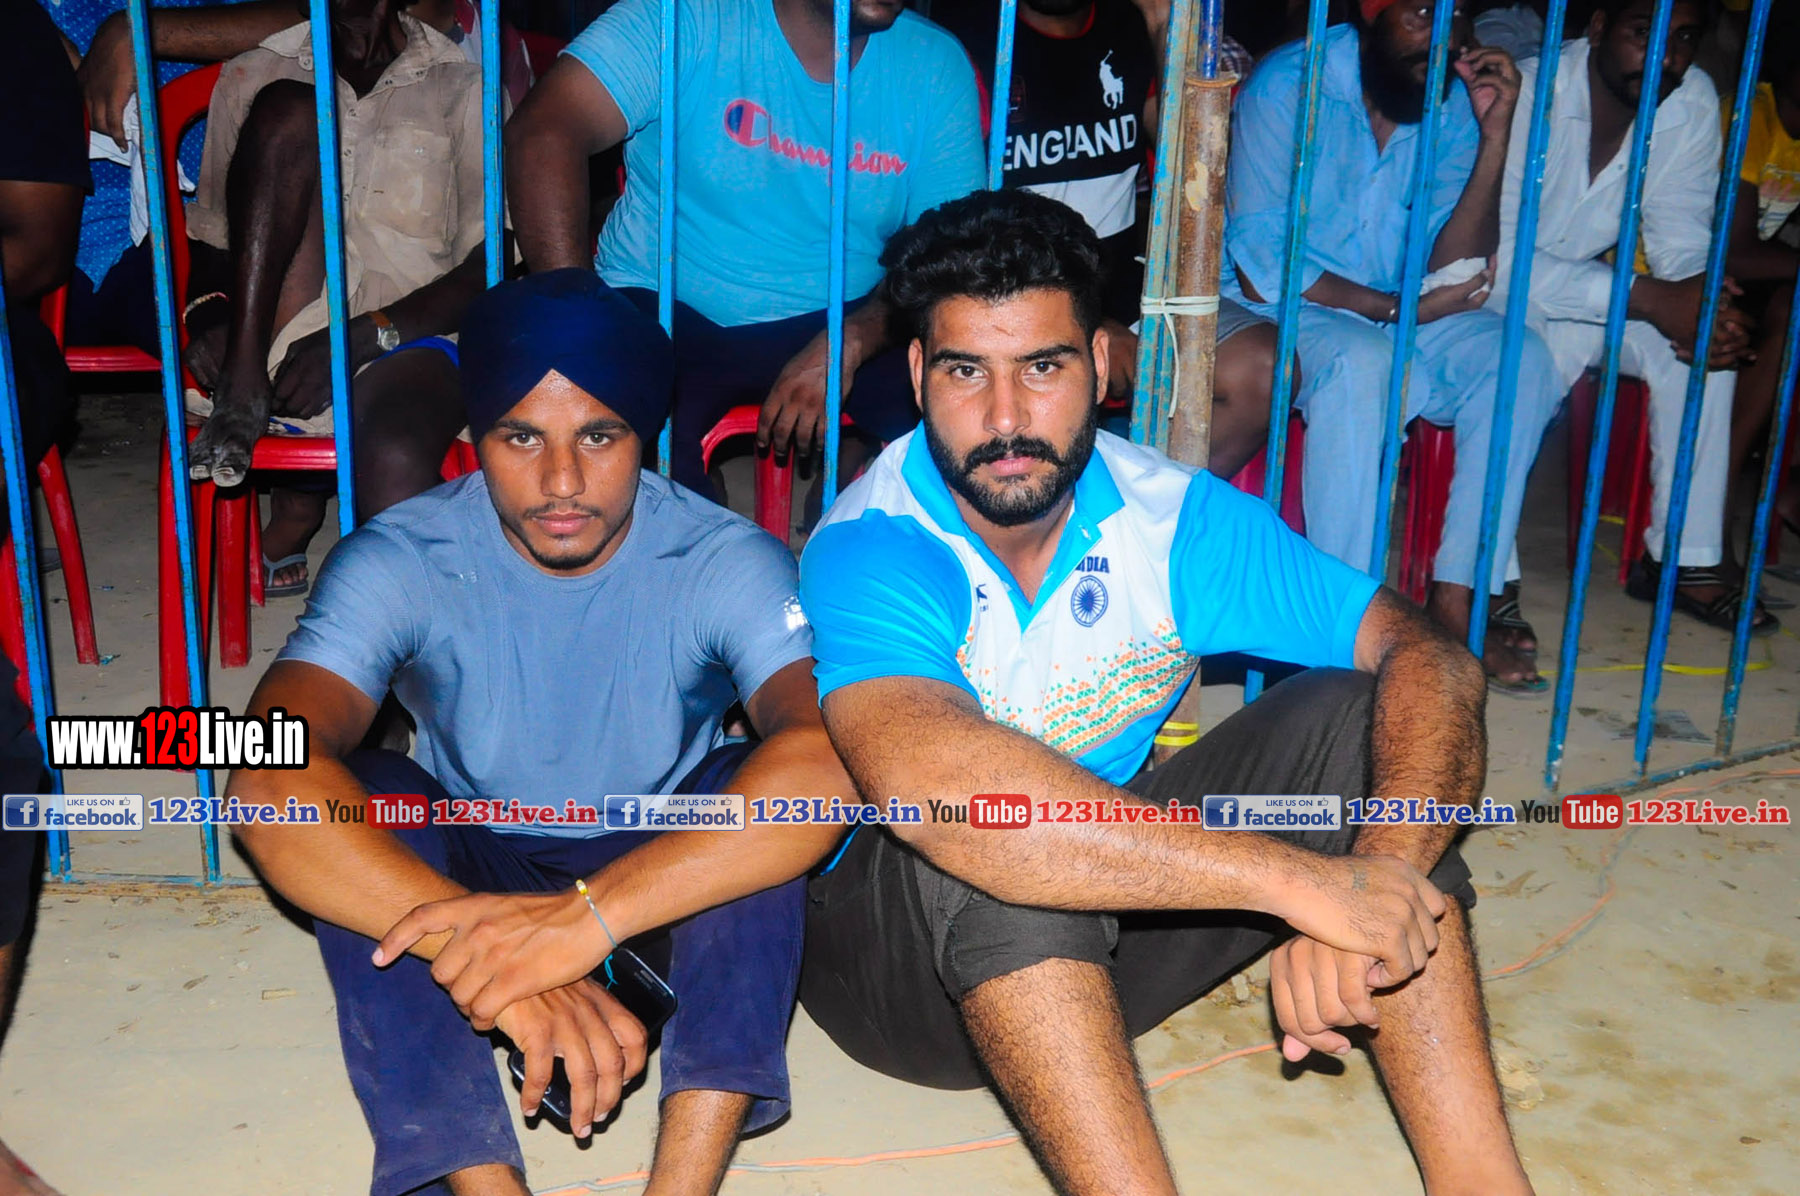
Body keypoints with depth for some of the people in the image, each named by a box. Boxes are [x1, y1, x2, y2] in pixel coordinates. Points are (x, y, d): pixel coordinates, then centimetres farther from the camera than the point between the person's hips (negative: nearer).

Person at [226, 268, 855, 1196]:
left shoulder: (726, 562, -21)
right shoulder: (399, 560, -20)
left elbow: (828, 762, -40)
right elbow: (266, 779, -36)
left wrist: (587, 916, -53)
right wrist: (489, 950, -51)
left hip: (663, 883, 0)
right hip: (471, 872, 1)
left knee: (754, 791, -32)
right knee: (361, 796, -30)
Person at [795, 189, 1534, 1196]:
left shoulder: (1170, 514, -9)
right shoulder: (870, 553, -25)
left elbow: (1432, 658, -14)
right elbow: (928, 781, -46)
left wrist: (1378, 873, -35)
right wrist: (1301, 877, -43)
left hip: (1111, 940, 5)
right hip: (904, 954, -4)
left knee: (1350, 718, -14)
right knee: (982, 852, -38)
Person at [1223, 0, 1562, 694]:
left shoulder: (1454, 102, 0)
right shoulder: (1290, 86, -13)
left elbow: (1451, 270, -7)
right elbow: (1262, 270, -16)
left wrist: (1494, 137, -16)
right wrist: (1398, 307, -15)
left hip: (1398, 316, 5)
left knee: (1520, 357, -18)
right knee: (1360, 363, -35)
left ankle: (1459, 597, -17)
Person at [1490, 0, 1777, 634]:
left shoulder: (1694, 103, -8)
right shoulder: (1526, 94, -26)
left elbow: (1682, 236, -2)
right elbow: (1497, 256, -32)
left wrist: (1709, 307, -26)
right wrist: (1648, 298, -37)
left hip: (1587, 285, 6)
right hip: (1490, 293, -6)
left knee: (1708, 337, -14)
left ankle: (1683, 559, -5)